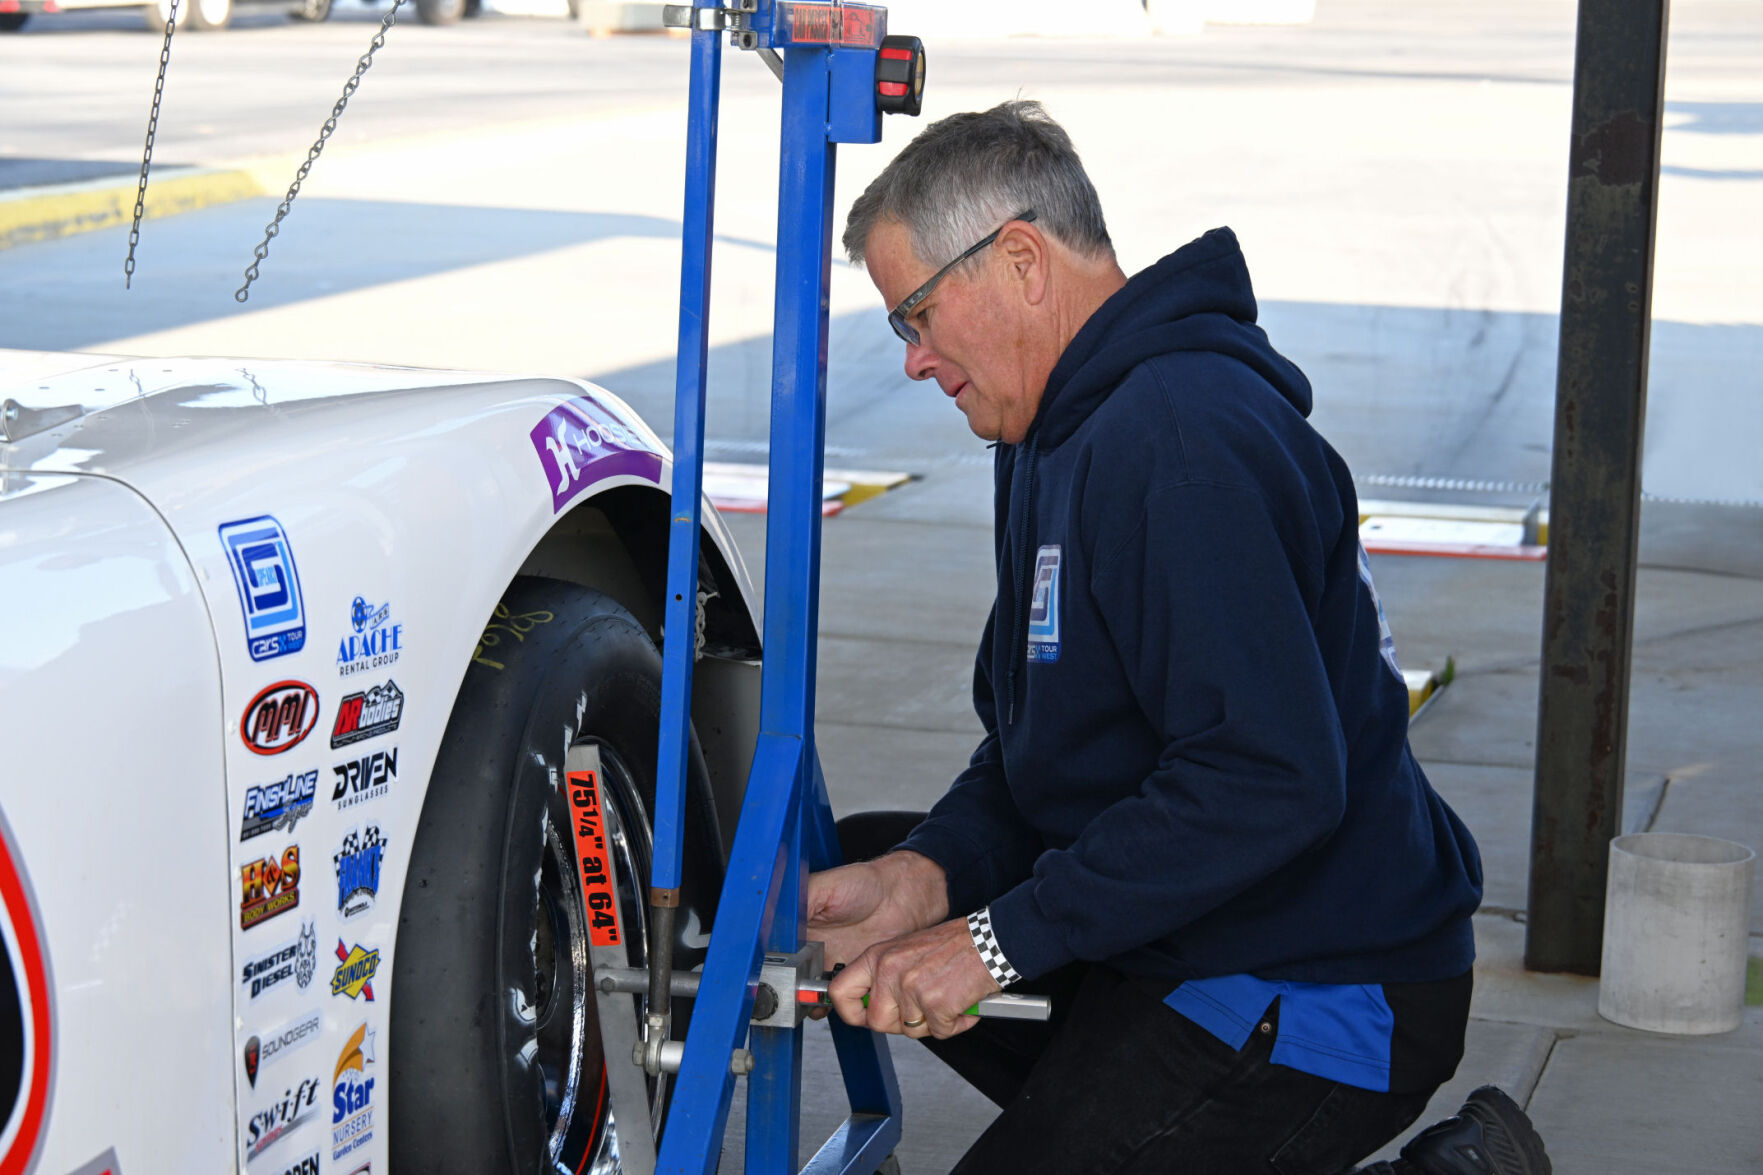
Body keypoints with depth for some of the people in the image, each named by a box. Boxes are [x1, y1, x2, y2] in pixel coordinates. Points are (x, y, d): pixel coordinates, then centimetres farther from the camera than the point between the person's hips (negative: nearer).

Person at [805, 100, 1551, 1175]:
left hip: (1328, 999, -10)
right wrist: (928, 874, -9)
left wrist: (1000, 940, -24)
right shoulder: (1066, 432, 12)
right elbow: (1031, 742, 12)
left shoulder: (1183, 441, -23)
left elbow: (1270, 781, -30)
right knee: (854, 857, 12)